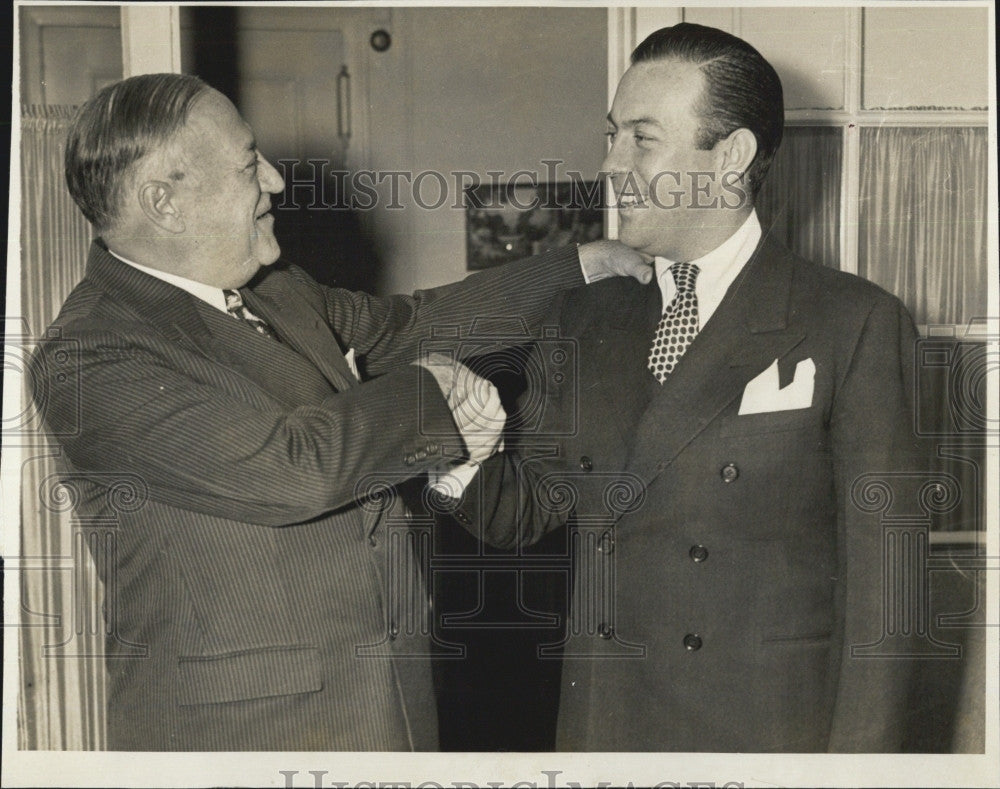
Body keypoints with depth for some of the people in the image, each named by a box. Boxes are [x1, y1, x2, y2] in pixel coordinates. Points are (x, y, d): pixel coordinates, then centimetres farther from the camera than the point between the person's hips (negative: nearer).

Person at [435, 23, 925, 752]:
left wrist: (858, 758, -11)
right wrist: (458, 454, -12)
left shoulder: (856, 326, -9)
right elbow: (529, 508, 8)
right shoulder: (583, 322, 6)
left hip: (770, 738, -4)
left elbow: (879, 577, -9)